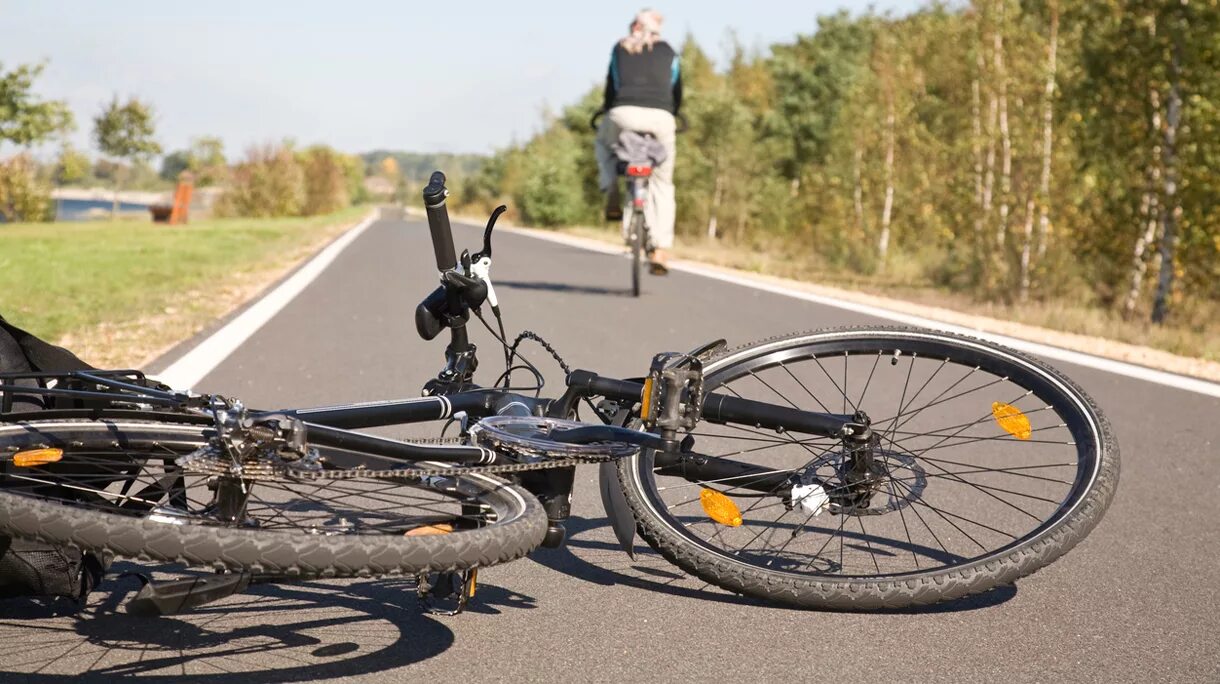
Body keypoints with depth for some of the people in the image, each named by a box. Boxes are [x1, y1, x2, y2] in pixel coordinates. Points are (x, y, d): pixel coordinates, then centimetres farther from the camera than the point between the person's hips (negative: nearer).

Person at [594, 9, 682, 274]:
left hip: (624, 113, 0)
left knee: (604, 143, 36)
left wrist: (606, 112, 42)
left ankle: (612, 196, 15)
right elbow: (676, 93, 26)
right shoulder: (668, 52, 23)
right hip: (660, 117, 1)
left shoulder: (620, 48, 23)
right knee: (662, 185, 15)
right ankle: (661, 251, 8)